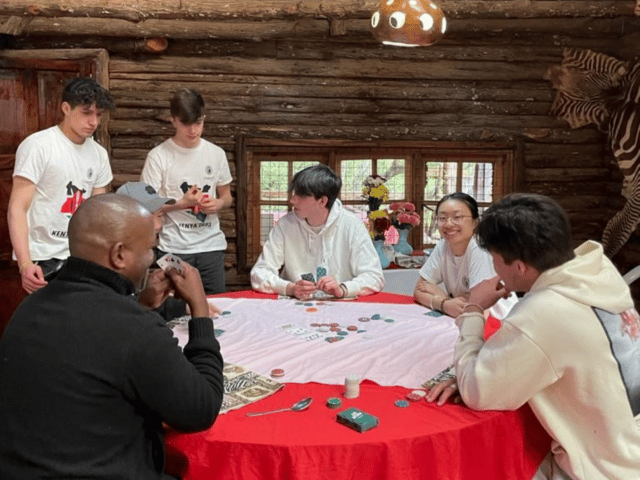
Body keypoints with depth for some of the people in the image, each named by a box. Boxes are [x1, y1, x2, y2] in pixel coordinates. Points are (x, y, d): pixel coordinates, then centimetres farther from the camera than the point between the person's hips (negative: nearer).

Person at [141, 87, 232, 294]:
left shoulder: (216, 153, 8)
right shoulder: (158, 157, -4)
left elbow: (226, 196, 17)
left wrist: (219, 203, -6)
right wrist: (182, 203, -17)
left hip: (211, 245, 3)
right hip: (174, 248, -3)